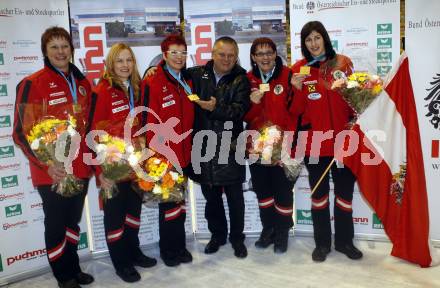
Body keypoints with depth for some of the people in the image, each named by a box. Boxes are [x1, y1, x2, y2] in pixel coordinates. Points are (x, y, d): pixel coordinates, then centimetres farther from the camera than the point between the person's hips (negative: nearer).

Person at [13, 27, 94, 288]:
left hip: (81, 168, 6)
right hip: (52, 172, -5)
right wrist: (46, 164, -21)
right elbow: (22, 132, -13)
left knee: (73, 222, 20)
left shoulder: (83, 83, 8)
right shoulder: (32, 84, -10)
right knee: (56, 224, 9)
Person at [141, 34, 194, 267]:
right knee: (169, 203, 6)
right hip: (164, 156, -6)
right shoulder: (153, 84, -13)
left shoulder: (187, 82, 9)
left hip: (183, 153, 6)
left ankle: (180, 245, 32)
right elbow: (151, 123, -16)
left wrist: (190, 147, 12)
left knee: (180, 201, 17)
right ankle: (168, 249, 24)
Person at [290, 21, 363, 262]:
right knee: (319, 193, 9)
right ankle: (322, 243, 23)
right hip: (314, 141, -1)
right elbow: (297, 110, -2)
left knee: (345, 191, 11)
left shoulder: (343, 63, 4)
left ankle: (344, 240, 27)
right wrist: (297, 89, -18)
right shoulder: (299, 69, 0)